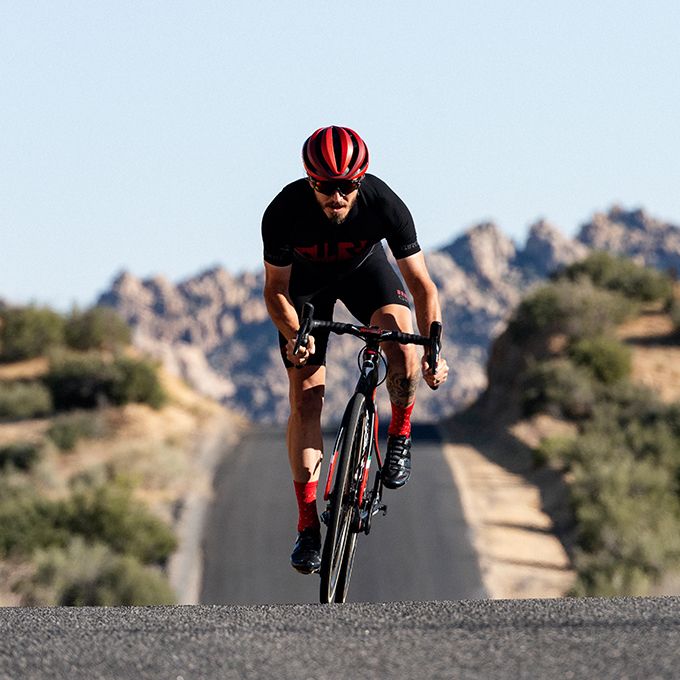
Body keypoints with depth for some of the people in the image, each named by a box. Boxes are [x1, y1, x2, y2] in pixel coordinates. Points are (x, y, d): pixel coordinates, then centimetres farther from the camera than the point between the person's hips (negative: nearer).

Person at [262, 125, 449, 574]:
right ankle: (308, 528, -4)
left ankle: (400, 435, -2)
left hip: (364, 268, 0)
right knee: (305, 397, -10)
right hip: (306, 279, 0)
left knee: (402, 342, -31)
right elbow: (275, 289, -21)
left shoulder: (384, 205, -34)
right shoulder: (285, 212, -34)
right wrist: (294, 336, -40)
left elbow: (421, 283, -27)